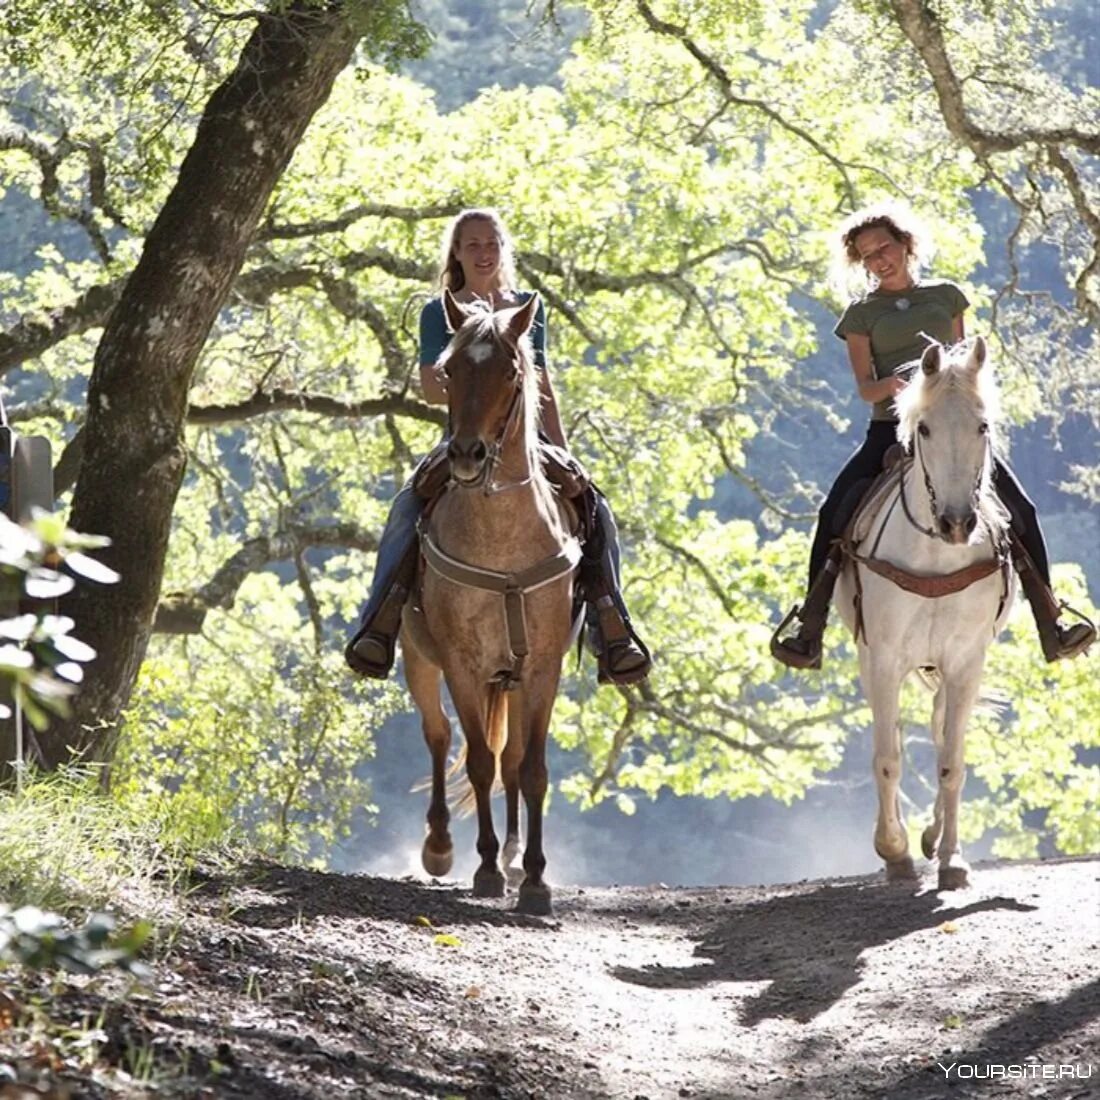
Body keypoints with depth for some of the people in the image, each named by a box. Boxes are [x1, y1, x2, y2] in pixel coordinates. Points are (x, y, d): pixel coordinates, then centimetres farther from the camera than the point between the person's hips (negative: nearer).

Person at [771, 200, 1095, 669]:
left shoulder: (946, 295, 13)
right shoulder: (862, 313, 8)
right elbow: (865, 388, 0)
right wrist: (892, 384, -21)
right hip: (890, 428, -1)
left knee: (1020, 509, -13)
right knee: (835, 513, -20)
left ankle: (1051, 627, -5)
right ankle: (809, 632, -12)